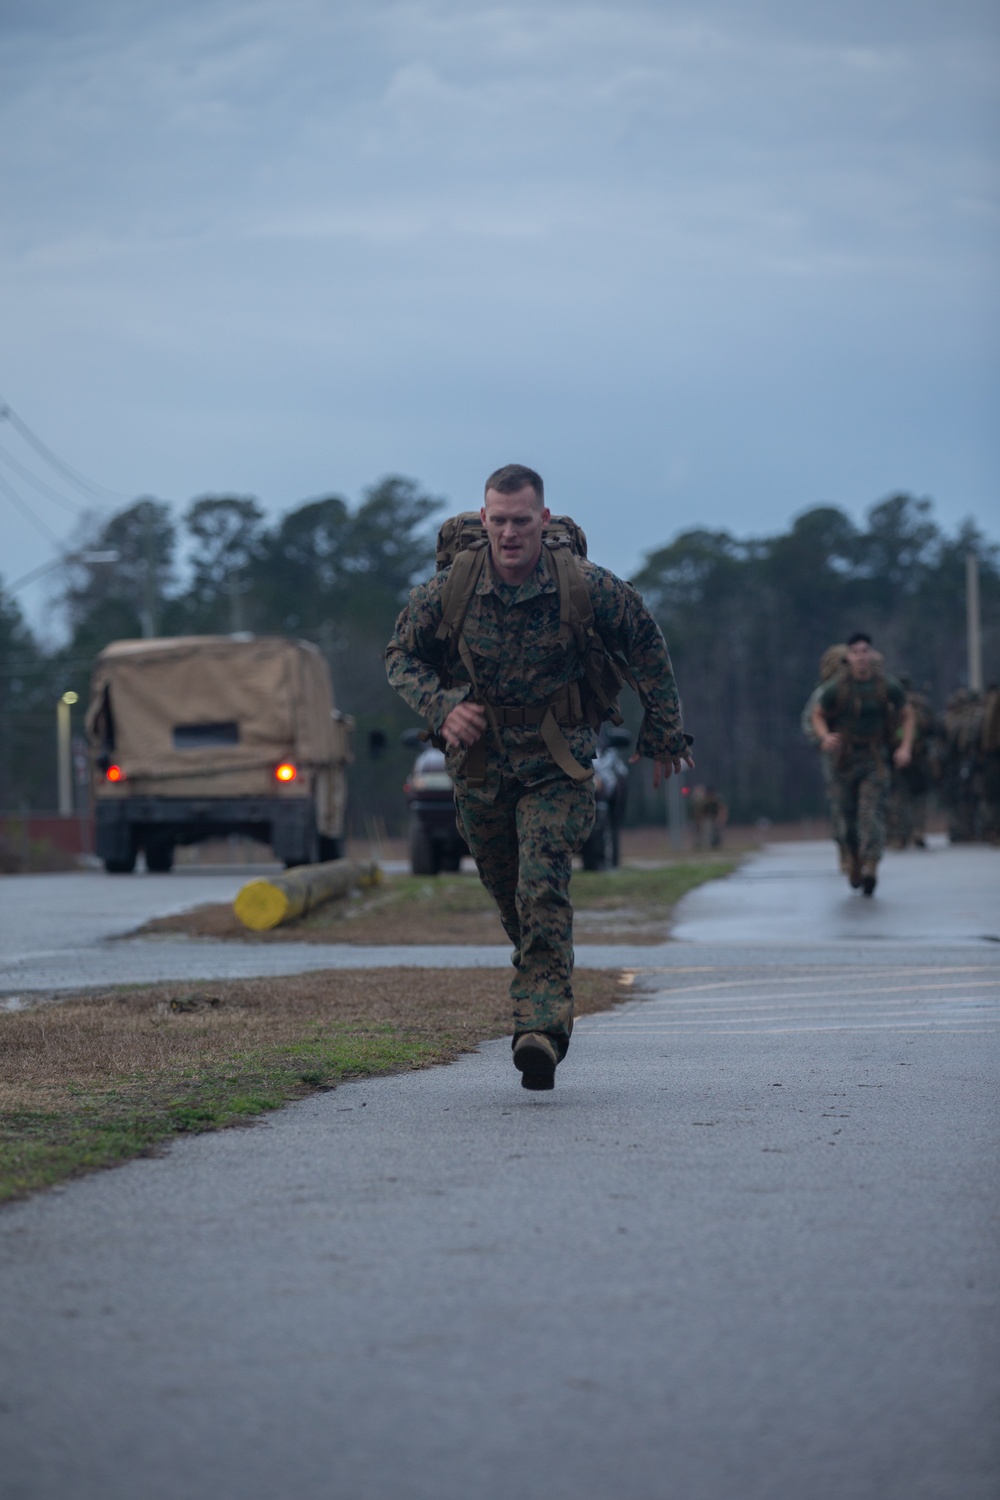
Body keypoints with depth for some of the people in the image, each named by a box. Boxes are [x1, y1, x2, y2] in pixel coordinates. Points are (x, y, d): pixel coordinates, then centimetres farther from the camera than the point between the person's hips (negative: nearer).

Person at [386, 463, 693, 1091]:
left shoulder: (585, 586, -13)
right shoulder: (446, 591, -11)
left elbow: (645, 643, 3)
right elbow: (403, 655, 5)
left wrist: (666, 733, 7)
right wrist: (441, 705, -15)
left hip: (556, 765, -3)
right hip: (479, 764, 3)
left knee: (544, 891, -19)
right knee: (507, 894, 12)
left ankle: (542, 1026, -22)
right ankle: (546, 991, 37)